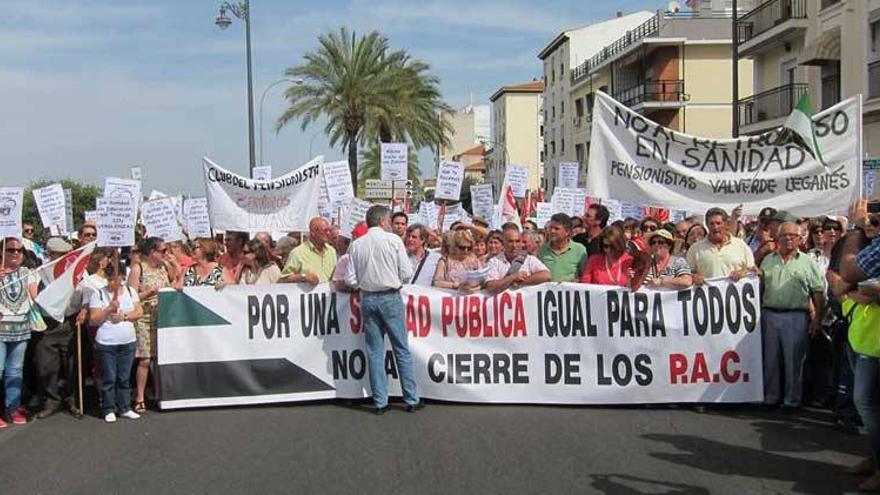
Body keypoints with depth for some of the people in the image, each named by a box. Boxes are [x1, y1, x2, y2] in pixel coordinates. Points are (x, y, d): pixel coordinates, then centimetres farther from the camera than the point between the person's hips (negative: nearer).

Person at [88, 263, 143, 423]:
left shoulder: (130, 291, 8)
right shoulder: (98, 294, -2)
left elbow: (139, 312, 3)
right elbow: (93, 320, -6)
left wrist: (123, 316, -11)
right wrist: (109, 309, -17)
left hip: (128, 342, 3)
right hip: (106, 343, -3)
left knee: (124, 378, 9)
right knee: (109, 378, 1)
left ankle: (125, 408, 17)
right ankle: (109, 410, 11)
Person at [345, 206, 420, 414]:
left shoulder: (356, 245, 3)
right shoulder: (393, 240, -6)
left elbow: (351, 281, 1)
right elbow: (407, 274, -7)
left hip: (368, 299, 3)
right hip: (390, 297, -3)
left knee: (375, 352, 8)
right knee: (402, 350, 5)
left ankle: (380, 402, 9)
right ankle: (411, 399, 8)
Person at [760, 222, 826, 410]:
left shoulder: (808, 262, 3)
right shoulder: (768, 260, 12)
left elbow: (818, 292, 0)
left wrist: (817, 318, -6)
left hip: (796, 317, -3)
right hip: (769, 315, 3)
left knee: (794, 360, 2)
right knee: (770, 359, 9)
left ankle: (792, 398, 11)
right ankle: (770, 396, 19)